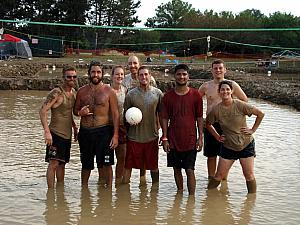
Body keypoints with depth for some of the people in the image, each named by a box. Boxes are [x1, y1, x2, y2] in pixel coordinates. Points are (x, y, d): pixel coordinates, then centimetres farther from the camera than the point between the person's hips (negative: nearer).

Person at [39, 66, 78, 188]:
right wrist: (47, 131, -26)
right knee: (53, 163, -8)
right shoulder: (56, 93, -13)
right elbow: (43, 111, -19)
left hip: (67, 134, 8)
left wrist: (75, 128, 21)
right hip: (56, 133, -7)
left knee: (62, 164, 15)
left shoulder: (73, 92, 11)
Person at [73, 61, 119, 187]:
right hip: (85, 132, 3)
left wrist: (115, 135, -10)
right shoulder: (82, 91, 7)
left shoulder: (109, 91, -2)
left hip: (104, 131, -3)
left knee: (106, 164, -2)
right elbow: (75, 110, 17)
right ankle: (84, 187, 30)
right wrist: (80, 112, -9)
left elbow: (115, 114, -3)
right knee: (86, 164, 13)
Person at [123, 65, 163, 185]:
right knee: (128, 164, 5)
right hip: (134, 136, 0)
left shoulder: (158, 93, 1)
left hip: (152, 135, 1)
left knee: (153, 165, 12)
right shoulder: (131, 94, -1)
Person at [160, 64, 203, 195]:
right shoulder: (168, 96, 2)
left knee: (189, 170, -2)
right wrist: (164, 138, -2)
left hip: (190, 140, -2)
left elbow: (199, 118, 3)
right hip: (173, 140, 2)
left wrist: (200, 137, -2)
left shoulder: (195, 95, 0)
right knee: (177, 169, 11)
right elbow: (164, 118, 3)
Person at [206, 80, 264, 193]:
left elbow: (260, 114, -6)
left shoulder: (240, 105, -16)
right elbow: (208, 124, 10)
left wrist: (252, 130, -6)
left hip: (246, 145, -1)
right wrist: (217, 137, 3)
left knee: (249, 175, 4)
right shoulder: (216, 110, -10)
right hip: (228, 147, 1)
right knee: (219, 176, 3)